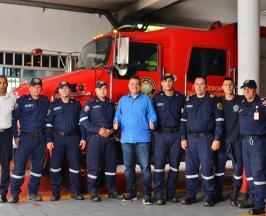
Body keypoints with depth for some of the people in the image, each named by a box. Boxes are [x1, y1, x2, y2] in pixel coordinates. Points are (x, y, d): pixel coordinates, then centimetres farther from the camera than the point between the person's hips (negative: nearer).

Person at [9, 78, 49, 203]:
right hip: (26, 137, -4)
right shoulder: (22, 100, -1)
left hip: (40, 138, 4)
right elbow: (14, 118, -2)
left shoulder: (45, 101, 9)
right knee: (19, 165, -6)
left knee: (38, 166, 8)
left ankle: (32, 192, 19)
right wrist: (16, 136, -7)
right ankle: (14, 193, 2)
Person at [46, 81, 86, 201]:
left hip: (73, 138, 1)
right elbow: (49, 124, 4)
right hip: (58, 138, 0)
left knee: (75, 164, 2)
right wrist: (49, 140, -4)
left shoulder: (76, 104, 9)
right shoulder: (54, 105, 6)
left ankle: (75, 191, 12)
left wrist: (83, 138, 3)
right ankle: (55, 192, 7)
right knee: (55, 164, -2)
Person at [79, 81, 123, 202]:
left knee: (111, 163, 8)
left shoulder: (111, 103, 16)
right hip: (95, 138, -4)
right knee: (93, 165, -4)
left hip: (110, 138, 5)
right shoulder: (91, 103, 2)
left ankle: (112, 190, 17)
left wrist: (112, 130, 0)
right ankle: (93, 192, 4)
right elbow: (83, 120, -7)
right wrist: (98, 130, -14)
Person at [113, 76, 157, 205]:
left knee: (145, 167, -7)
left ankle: (147, 195, -2)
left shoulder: (146, 99, 7)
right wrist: (116, 123, -7)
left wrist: (152, 123, -19)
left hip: (142, 138, -3)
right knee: (129, 167, 9)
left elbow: (151, 114, 2)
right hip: (126, 138, 3)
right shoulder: (122, 100, 16)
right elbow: (118, 116, 14)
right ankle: (131, 193, 20)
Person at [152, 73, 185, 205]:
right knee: (159, 165, -3)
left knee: (174, 165, 6)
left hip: (176, 135, 1)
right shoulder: (156, 98, 5)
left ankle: (171, 193, 16)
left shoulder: (181, 98, 6)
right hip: (161, 135, -1)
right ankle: (158, 195, 1)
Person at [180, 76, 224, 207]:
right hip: (191, 138, 4)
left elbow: (219, 120, -4)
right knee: (190, 168, 6)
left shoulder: (213, 100, 0)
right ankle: (191, 195, 15)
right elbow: (183, 120, 13)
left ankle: (209, 196, 9)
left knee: (207, 167, -2)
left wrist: (217, 139, -10)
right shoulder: (189, 101, 12)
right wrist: (183, 138, 5)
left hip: (206, 138, -4)